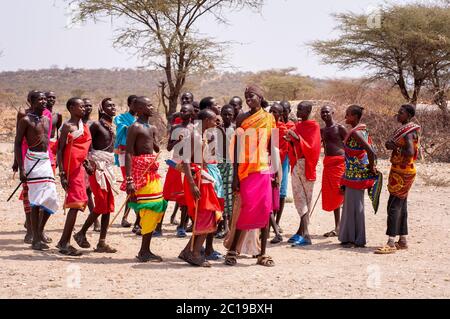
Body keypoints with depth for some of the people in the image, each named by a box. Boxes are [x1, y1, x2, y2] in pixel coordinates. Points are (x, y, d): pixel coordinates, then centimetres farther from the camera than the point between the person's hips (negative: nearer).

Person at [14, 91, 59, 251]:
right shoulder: (25, 120, -6)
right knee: (36, 200, -8)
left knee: (51, 198, 5)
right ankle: (36, 239, -3)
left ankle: (40, 230, 24)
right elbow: (18, 143, -8)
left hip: (46, 160, 7)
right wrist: (21, 168, -15)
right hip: (33, 159, -7)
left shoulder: (47, 120, 15)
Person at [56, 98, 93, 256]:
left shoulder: (84, 126, 16)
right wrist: (62, 174, -17)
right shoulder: (68, 126, -8)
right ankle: (64, 243, -9)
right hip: (72, 168, -8)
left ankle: (64, 241, 15)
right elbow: (60, 150, -11)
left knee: (77, 204, 9)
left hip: (80, 167, 8)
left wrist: (86, 163, 4)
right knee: (75, 204, -11)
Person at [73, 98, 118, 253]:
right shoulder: (96, 125, -7)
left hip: (108, 167, 8)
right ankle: (81, 233, 8)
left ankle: (102, 243, 7)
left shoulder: (111, 126, 15)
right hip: (97, 166, -8)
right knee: (101, 205, -10)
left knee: (108, 206, 4)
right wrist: (88, 161, -21)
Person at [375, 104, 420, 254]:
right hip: (399, 171, 10)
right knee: (401, 206, 13)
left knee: (394, 206, -13)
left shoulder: (409, 132, -16)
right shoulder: (403, 129, 15)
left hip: (403, 173, -10)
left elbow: (410, 152, -28)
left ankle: (391, 244, -16)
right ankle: (403, 241, 20)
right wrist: (391, 144, -1)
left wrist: (395, 147, -16)